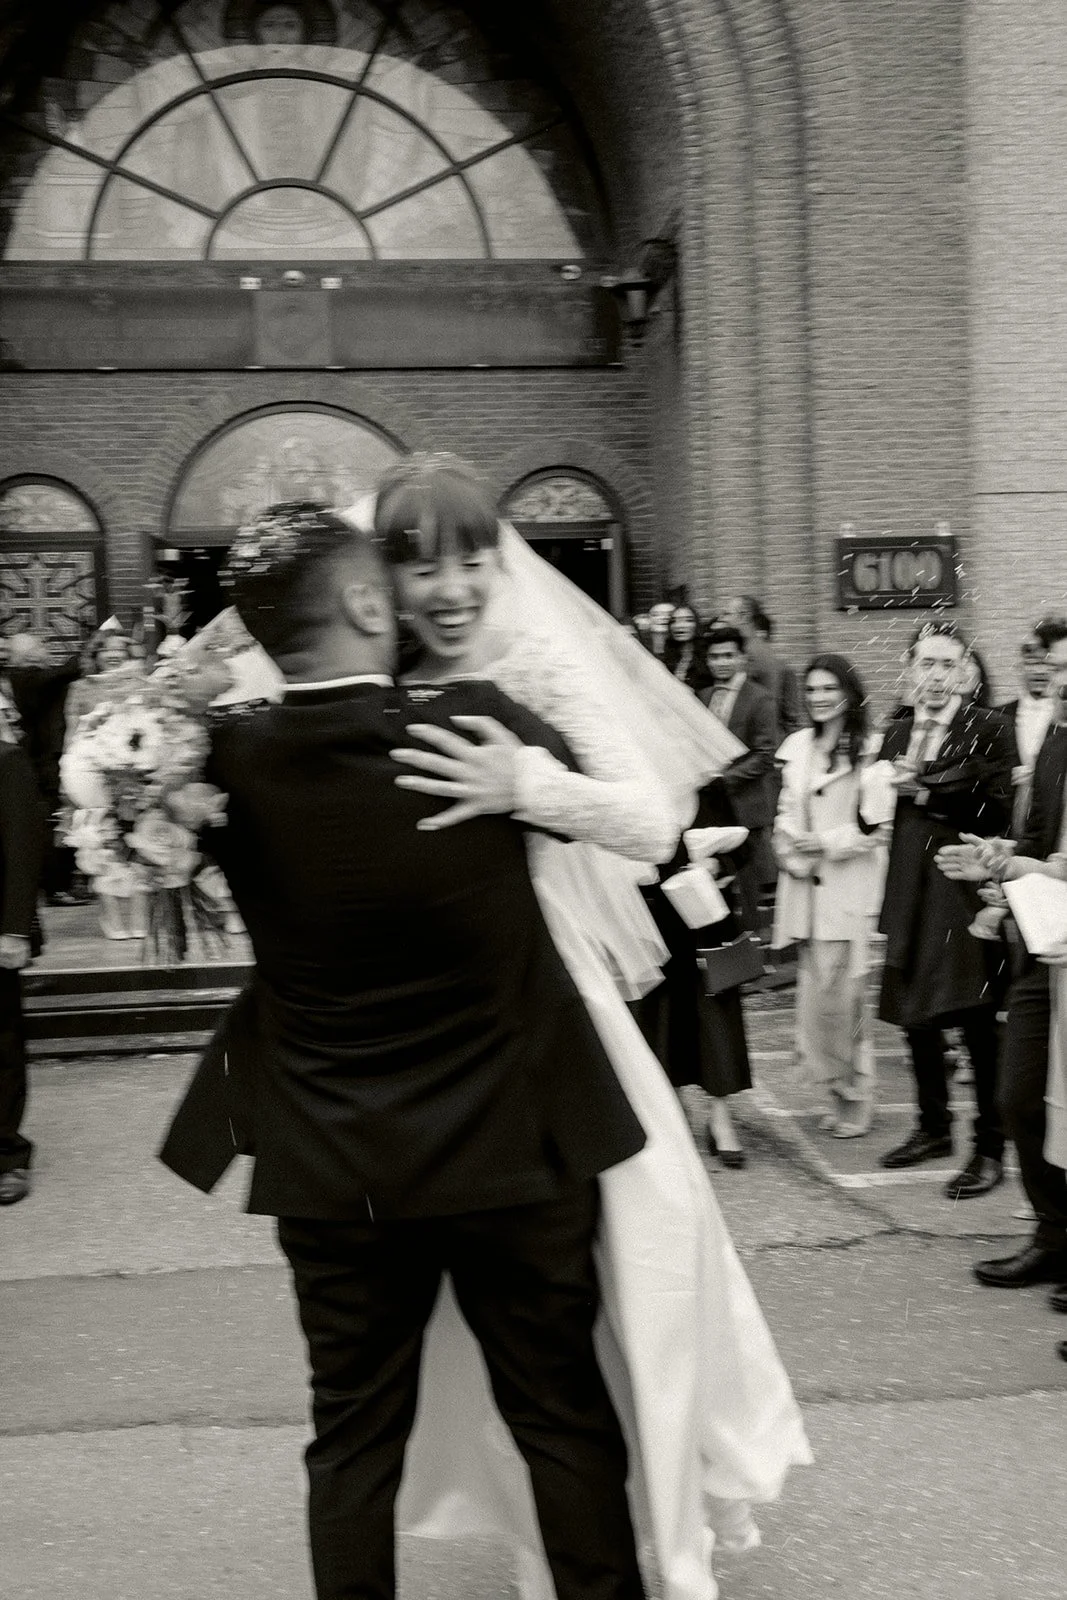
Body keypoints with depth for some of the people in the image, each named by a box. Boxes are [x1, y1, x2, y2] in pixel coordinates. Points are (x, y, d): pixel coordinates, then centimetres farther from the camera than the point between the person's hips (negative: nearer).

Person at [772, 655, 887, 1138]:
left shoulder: (869, 748, -8)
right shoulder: (798, 745, 12)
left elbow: (880, 824, -10)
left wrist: (828, 843, -14)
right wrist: (792, 852, 1)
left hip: (850, 887, -6)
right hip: (806, 885, 6)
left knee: (838, 993, -6)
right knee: (815, 992, 7)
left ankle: (853, 1097, 10)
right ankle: (837, 1093, 21)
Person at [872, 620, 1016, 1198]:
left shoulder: (989, 730, -6)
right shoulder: (896, 733, 13)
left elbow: (996, 811, -15)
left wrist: (923, 792, -18)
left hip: (966, 895, -6)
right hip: (911, 894, 6)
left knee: (978, 1023, -3)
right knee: (916, 1017, 14)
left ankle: (990, 1149, 8)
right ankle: (933, 1127, 31)